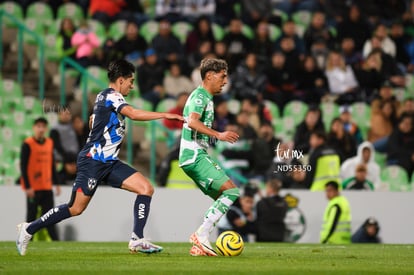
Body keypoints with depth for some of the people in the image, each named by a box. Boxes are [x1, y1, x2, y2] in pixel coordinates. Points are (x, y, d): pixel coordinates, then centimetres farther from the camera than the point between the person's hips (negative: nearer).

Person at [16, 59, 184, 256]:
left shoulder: (103, 96, 17)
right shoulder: (111, 96, -12)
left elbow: (92, 121, 34)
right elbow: (133, 114, -29)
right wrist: (165, 115, -27)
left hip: (108, 162, 10)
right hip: (93, 161, -10)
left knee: (146, 188, -6)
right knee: (76, 209, -6)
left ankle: (137, 240, -10)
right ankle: (29, 229, 10)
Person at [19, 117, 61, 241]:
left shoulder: (49, 143, 10)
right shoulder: (28, 144, -8)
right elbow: (23, 166, -10)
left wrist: (56, 183, 14)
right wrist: (27, 187, -15)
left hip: (47, 187, 5)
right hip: (33, 188, -5)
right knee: (31, 216, 0)